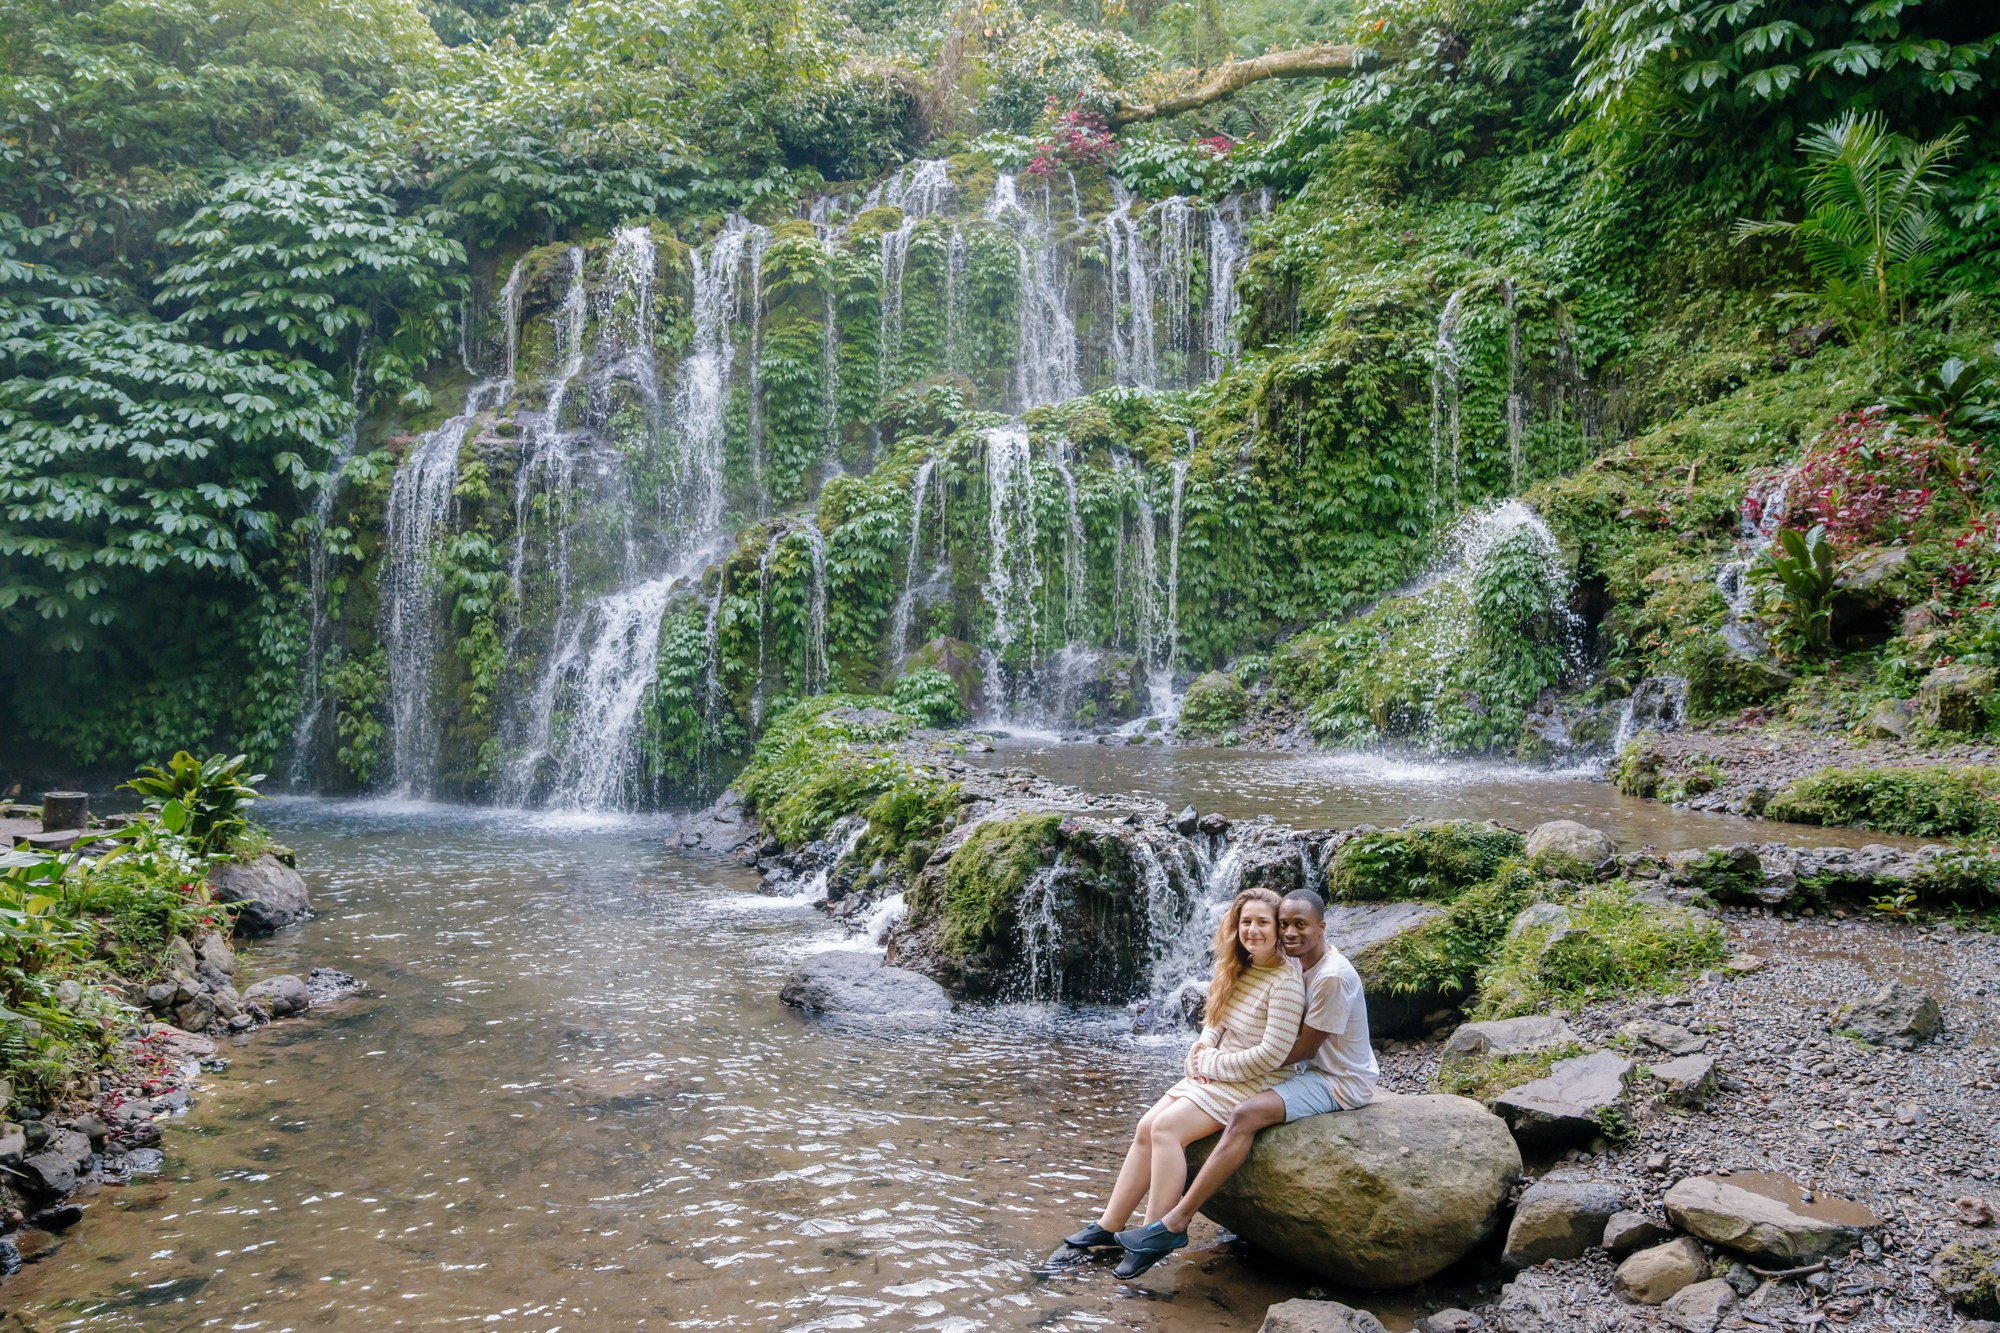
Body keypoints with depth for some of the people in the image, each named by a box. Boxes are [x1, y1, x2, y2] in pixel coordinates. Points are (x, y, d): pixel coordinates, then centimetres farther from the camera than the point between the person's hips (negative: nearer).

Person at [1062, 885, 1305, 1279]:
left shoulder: (1284, 982, -19)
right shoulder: (1240, 971, 7)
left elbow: (1272, 1054, -24)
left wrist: (1212, 1063, -14)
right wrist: (1205, 1048, -6)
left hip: (1256, 1084, -8)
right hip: (1217, 1071, 9)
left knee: (1167, 1127, -22)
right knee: (1146, 1127, -3)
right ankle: (1109, 1225, 3)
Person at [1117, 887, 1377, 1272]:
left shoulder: (1334, 977, -22)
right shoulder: (1300, 962, 6)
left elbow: (1304, 1048, -19)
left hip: (1342, 1082, -10)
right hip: (1314, 1070, 10)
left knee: (1246, 1114, -26)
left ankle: (1174, 1223, -26)